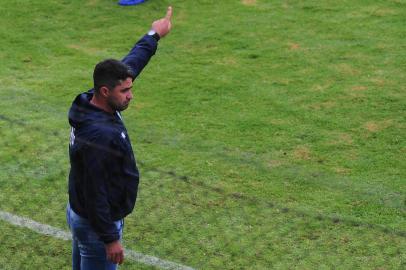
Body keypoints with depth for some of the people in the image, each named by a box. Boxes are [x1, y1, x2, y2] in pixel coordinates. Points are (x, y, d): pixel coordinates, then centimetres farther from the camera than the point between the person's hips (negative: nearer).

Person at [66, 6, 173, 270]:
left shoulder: (92, 104, -5)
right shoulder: (98, 135, -34)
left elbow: (130, 64, 10)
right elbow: (94, 193, -30)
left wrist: (154, 36, 21)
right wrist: (110, 239, -23)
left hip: (80, 214, 10)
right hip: (96, 225, -10)